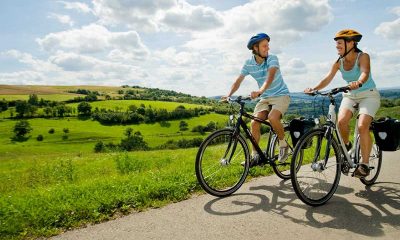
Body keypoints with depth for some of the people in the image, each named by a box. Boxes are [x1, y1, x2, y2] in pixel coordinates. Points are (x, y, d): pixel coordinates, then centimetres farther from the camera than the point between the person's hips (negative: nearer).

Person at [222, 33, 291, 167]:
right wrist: (229, 95, -23)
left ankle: (283, 145, -5)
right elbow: (238, 80, -7)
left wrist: (260, 91, -50)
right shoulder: (249, 63, -4)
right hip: (265, 98, 4)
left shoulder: (272, 59, -16)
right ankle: (255, 156, 0)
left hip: (281, 95, -4)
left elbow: (270, 77, -33)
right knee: (254, 122, -15)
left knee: (272, 117, -32)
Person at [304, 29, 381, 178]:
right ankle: (346, 145, 8)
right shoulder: (339, 62, -4)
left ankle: (365, 163, -10)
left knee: (362, 126, -24)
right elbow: (328, 79, -15)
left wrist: (359, 83, -58)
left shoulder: (363, 57, -16)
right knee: (341, 121, -23)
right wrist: (314, 88, -33)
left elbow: (365, 73, -35)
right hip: (350, 95, 4)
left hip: (368, 95, -4)